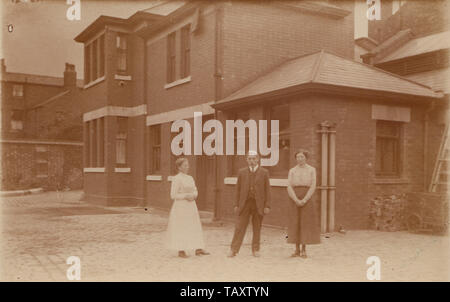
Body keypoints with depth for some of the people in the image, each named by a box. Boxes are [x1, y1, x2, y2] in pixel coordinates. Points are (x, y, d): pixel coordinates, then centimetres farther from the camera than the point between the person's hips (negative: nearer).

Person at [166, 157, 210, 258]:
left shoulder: (190, 178, 11)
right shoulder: (176, 179, -9)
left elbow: (195, 191, 14)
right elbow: (173, 195, -12)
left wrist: (193, 195, -8)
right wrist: (186, 196, -19)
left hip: (191, 205, 7)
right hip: (180, 206, -7)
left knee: (195, 226, 4)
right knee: (181, 228, -1)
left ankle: (198, 249, 7)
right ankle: (181, 251, 8)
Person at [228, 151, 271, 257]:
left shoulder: (264, 172, 3)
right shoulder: (242, 172, 7)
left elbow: (267, 190, 2)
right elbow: (238, 189, 8)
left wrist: (267, 206, -4)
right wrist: (236, 204, 2)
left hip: (258, 204, 0)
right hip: (245, 203, 1)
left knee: (257, 228, 7)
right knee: (239, 227, -3)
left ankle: (255, 249, 19)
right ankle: (233, 250, 1)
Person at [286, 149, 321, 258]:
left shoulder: (312, 169, 3)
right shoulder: (292, 171, 6)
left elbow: (313, 187, -5)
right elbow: (289, 188, -2)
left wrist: (304, 200, -16)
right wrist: (296, 200, -16)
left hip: (308, 199, -1)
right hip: (295, 199, 1)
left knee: (306, 223, -2)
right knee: (295, 223, 1)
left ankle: (304, 250, 6)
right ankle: (297, 250, 9)